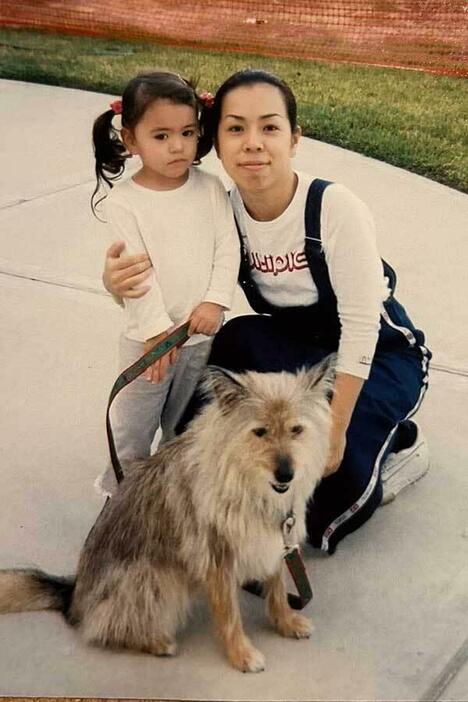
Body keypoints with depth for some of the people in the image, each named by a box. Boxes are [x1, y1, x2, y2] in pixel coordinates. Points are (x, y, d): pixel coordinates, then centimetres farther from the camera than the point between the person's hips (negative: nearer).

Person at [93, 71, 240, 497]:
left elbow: (228, 248, -5)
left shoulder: (210, 188, -4)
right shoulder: (124, 201, -13)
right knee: (134, 422, 10)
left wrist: (215, 301, -16)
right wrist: (157, 329, -18)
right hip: (149, 335, -3)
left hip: (204, 331, 3)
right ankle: (121, 489, 30)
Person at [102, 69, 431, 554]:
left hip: (378, 355, -6)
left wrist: (336, 428, -25)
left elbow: (360, 327, -24)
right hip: (296, 354, 6)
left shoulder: (335, 208, -27)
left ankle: (391, 442, 9)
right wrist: (117, 282, -32)